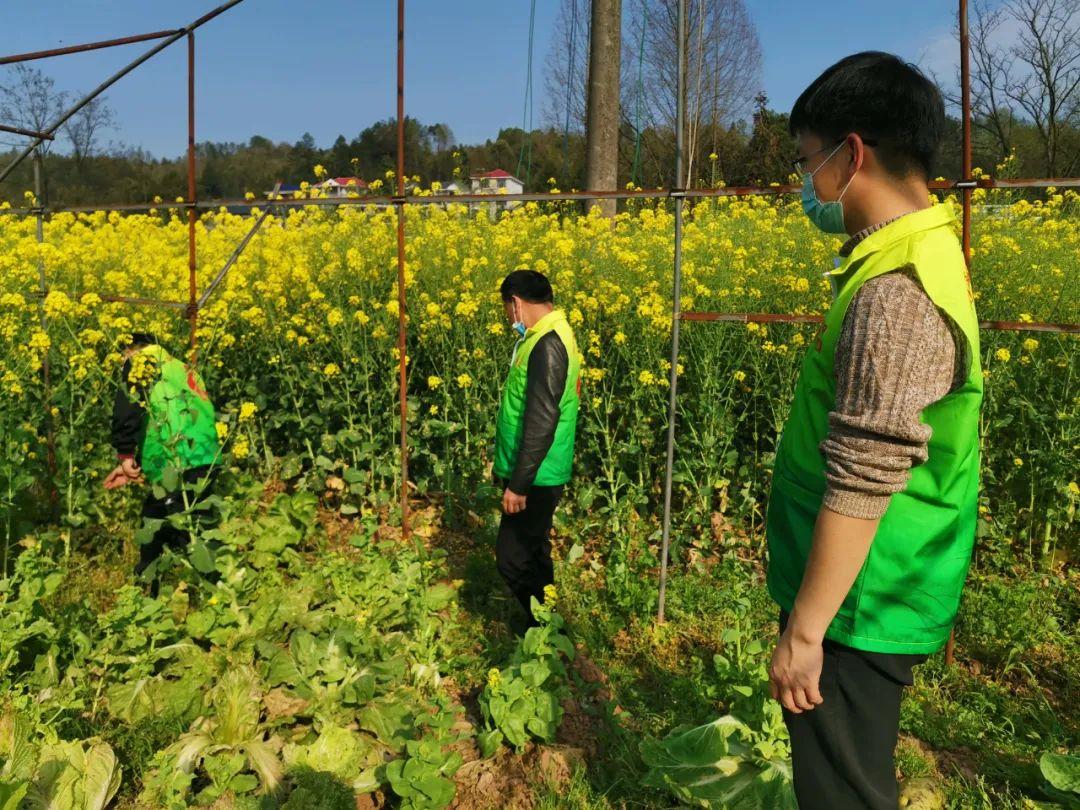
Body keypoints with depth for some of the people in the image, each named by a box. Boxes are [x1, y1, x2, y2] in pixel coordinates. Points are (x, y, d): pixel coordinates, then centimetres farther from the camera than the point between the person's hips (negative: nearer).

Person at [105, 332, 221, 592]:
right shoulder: (180, 370, 30)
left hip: (178, 468, -8)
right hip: (205, 464, 9)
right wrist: (137, 468, 25)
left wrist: (125, 454, -7)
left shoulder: (142, 359, 7)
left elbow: (127, 403, -15)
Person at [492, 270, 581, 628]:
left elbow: (541, 421, -26)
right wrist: (509, 471, 22)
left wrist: (519, 484, -22)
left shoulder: (547, 344, -21)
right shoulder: (552, 334, 11)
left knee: (512, 558, -3)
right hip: (537, 475, 10)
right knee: (533, 553, 19)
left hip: (535, 479, -10)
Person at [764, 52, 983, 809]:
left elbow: (861, 485, -27)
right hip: (865, 599, 9)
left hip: (857, 610, -9)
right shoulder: (924, 256, 7)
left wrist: (804, 631, -19)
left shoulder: (895, 291, -25)